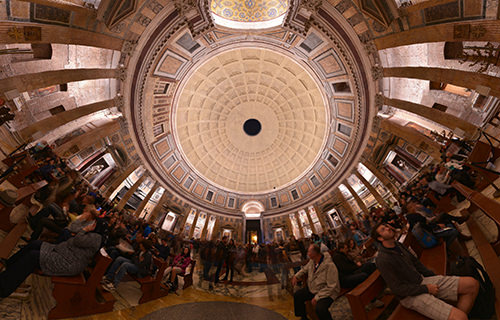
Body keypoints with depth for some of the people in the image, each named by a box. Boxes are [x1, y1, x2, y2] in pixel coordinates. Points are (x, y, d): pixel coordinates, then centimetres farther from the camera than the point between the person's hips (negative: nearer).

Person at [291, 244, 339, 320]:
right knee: (297, 295, 2)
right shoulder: (312, 261, -3)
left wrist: (317, 297, -26)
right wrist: (296, 276, 0)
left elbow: (331, 287, -26)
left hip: (327, 293, -8)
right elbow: (304, 269, 18)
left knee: (319, 308, -32)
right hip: (311, 289, 8)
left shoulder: (329, 266, -28)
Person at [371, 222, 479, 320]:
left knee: (472, 284, -1)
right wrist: (426, 289, -13)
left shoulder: (397, 245, 5)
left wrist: (435, 277, 10)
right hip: (411, 296, -9)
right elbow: (398, 289, -19)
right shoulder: (382, 260, -21)